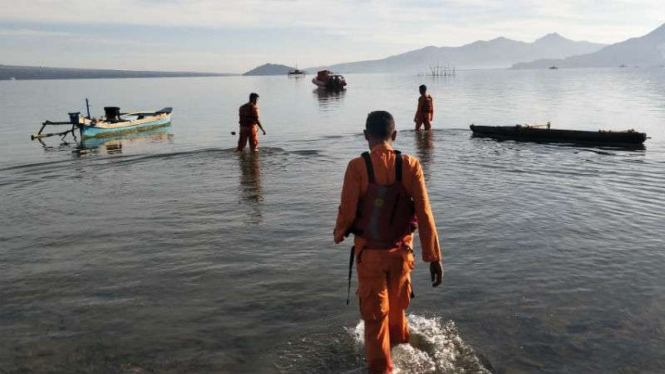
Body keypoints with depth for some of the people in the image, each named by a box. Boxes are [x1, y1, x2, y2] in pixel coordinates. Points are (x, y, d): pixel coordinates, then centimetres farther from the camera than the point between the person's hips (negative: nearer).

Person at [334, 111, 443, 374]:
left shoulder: (357, 166, -16)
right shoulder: (410, 165, -10)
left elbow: (347, 211, -14)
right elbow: (424, 214, -12)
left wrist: (338, 234, 8)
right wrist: (434, 257, -6)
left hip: (370, 252, -3)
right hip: (401, 250, 3)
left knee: (375, 315, 13)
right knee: (397, 307, 28)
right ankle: (400, 346, 52)